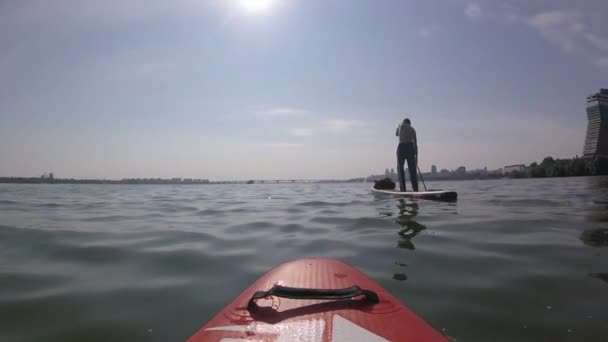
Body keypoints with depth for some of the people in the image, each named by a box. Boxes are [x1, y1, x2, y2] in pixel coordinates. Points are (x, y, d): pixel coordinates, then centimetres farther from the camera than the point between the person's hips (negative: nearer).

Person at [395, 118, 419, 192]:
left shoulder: (401, 125, 10)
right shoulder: (413, 129, 17)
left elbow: (396, 134, 28)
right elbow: (415, 144, 15)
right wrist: (416, 156, 18)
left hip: (401, 147, -3)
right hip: (410, 147, 3)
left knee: (400, 168, 2)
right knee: (412, 170, 6)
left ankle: (403, 188, -6)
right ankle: (415, 189, 4)